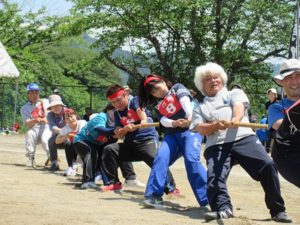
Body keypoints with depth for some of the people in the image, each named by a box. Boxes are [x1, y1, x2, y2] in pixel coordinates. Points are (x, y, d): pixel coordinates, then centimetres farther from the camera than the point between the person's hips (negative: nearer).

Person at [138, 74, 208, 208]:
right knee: (161, 158, -16)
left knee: (191, 160, -24)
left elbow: (185, 99, -12)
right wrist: (174, 123, -22)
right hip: (171, 134, 5)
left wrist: (189, 117, -31)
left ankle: (208, 199, -24)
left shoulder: (177, 88, 8)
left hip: (190, 129, -5)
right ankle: (154, 196, -17)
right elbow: (163, 120, 2)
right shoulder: (158, 106, 20)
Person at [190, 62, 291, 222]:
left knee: (267, 166, -22)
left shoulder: (234, 93, 26)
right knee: (214, 176, -27)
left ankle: (277, 210, -14)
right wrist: (215, 125, -16)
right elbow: (200, 128, 8)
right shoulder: (200, 108, 28)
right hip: (216, 145, 2)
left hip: (244, 138, -2)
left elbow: (239, 106, 1)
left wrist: (236, 118, -25)